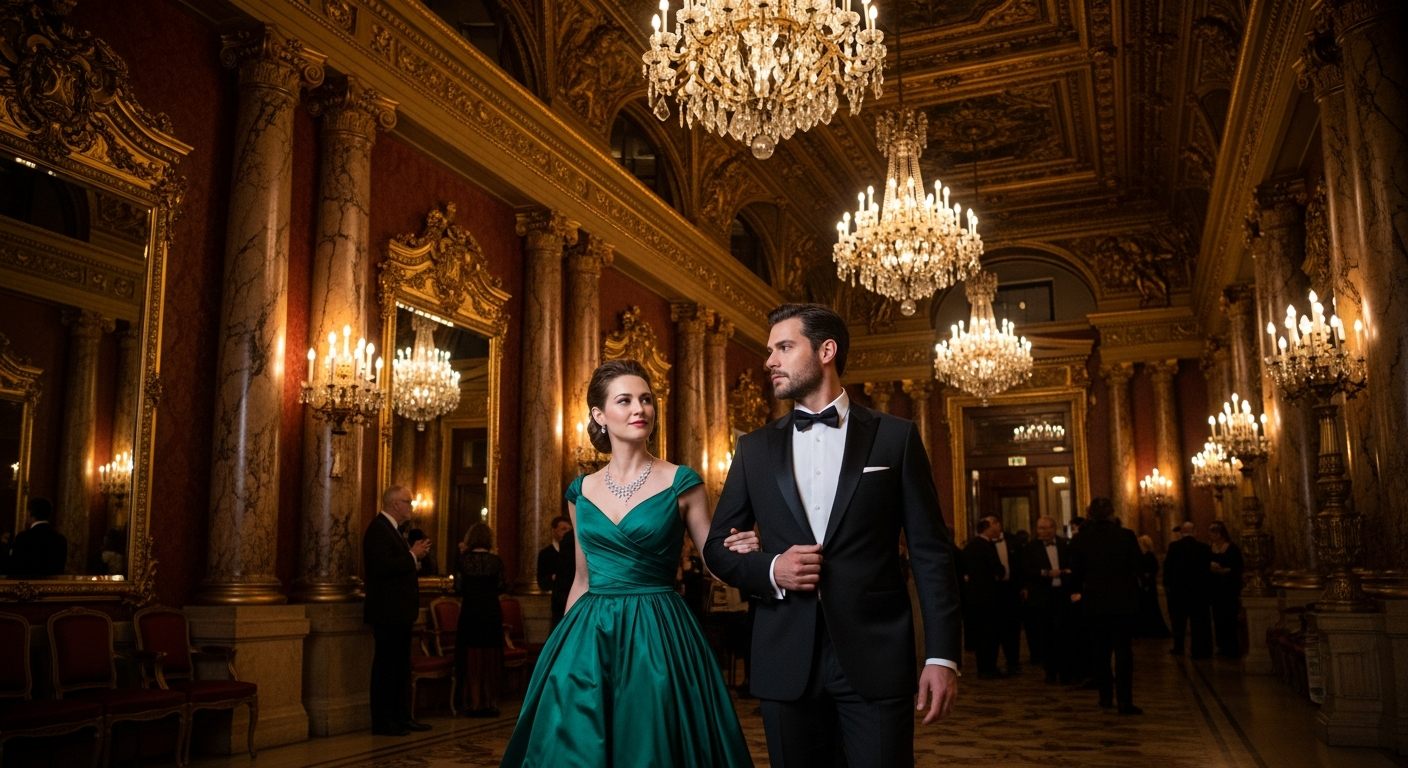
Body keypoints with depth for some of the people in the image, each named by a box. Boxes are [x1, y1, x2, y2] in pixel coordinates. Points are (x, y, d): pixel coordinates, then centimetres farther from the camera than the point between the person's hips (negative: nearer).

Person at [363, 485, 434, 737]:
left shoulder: (390, 528, 18)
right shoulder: (378, 529, -14)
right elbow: (383, 567, -25)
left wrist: (415, 556, 5)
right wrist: (412, 555, -17)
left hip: (398, 612, 10)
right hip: (387, 611, -10)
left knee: (401, 666, 14)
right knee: (386, 666, -4)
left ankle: (401, 717, 21)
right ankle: (382, 722, 2)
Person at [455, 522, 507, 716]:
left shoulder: (463, 559, -6)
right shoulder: (495, 560, -5)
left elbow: (458, 587, -6)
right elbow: (501, 587, -3)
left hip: (470, 612, -1)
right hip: (491, 612, 1)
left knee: (472, 659, 7)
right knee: (490, 659, 9)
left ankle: (475, 703, 7)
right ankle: (490, 703, 13)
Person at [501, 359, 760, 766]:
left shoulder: (681, 483, -3)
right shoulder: (581, 491, 7)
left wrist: (743, 550, -22)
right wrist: (563, 644, 16)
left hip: (657, 639, -3)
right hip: (587, 640, 3)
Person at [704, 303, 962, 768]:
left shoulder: (895, 437, 3)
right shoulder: (755, 449, 10)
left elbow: (930, 554, 1)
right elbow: (717, 547, 13)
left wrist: (942, 656, -6)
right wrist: (770, 569, -7)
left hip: (875, 657, -2)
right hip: (786, 661, 3)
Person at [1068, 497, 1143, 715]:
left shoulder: (1080, 540, -6)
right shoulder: (1127, 536, -9)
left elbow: (1076, 573, 1)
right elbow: (1137, 568, -4)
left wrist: (1076, 592, 17)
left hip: (1094, 601, 1)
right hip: (1123, 600, -1)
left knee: (1100, 650, 14)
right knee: (1123, 650, 0)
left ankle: (1106, 696, 21)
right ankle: (1125, 701, -7)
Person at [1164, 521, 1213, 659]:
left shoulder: (1174, 546, -8)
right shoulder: (1204, 548, -4)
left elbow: (1168, 567, -8)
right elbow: (1208, 569, 1)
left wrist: (1167, 585, 2)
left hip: (1178, 589, -1)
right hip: (1198, 589, 1)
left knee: (1178, 620, 12)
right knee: (1198, 621, 4)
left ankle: (1178, 648, 17)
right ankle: (1199, 651, 3)